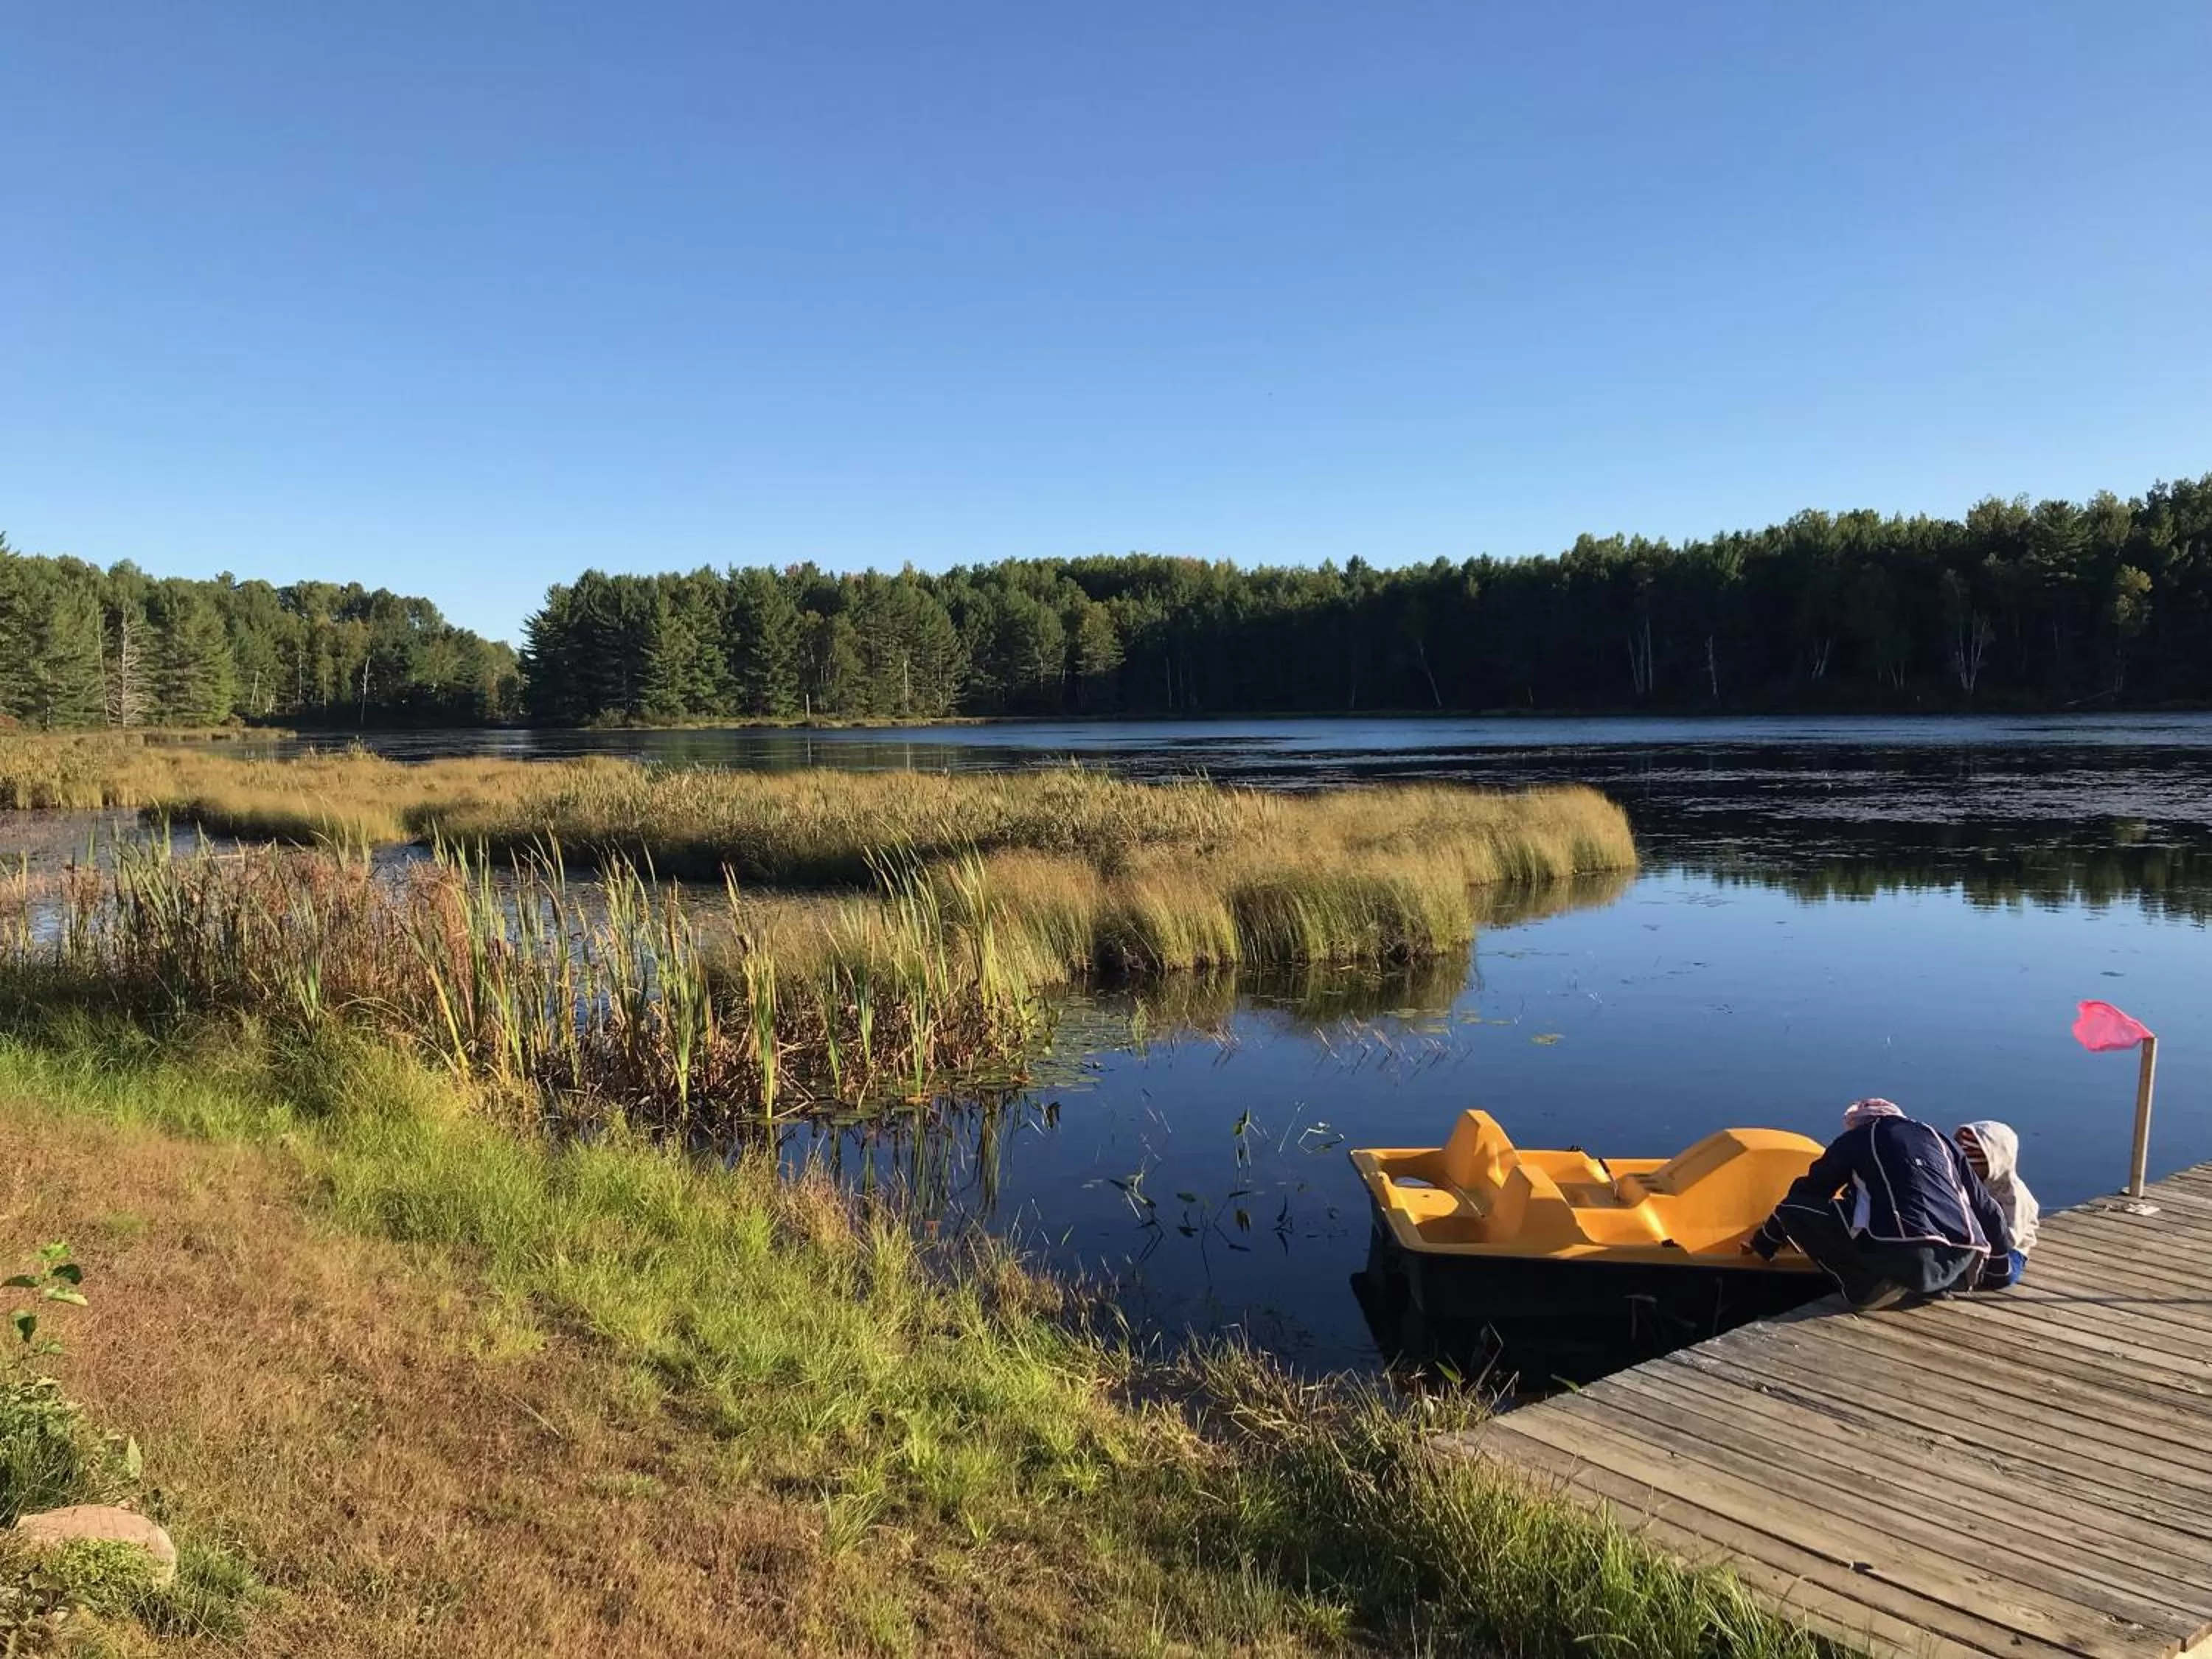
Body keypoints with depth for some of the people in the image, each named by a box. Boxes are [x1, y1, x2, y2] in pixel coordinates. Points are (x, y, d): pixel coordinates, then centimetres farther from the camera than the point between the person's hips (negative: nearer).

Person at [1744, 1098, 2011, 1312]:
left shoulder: (1855, 1139, 17)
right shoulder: (1939, 1139, 28)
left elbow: (1807, 1193, 26)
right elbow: (1984, 1206, 32)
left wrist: (1764, 1244, 37)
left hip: (1903, 1254, -6)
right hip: (1961, 1264, 6)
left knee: (1793, 1210, 6)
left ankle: (1871, 1285, -6)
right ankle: (1938, 1283, 12)